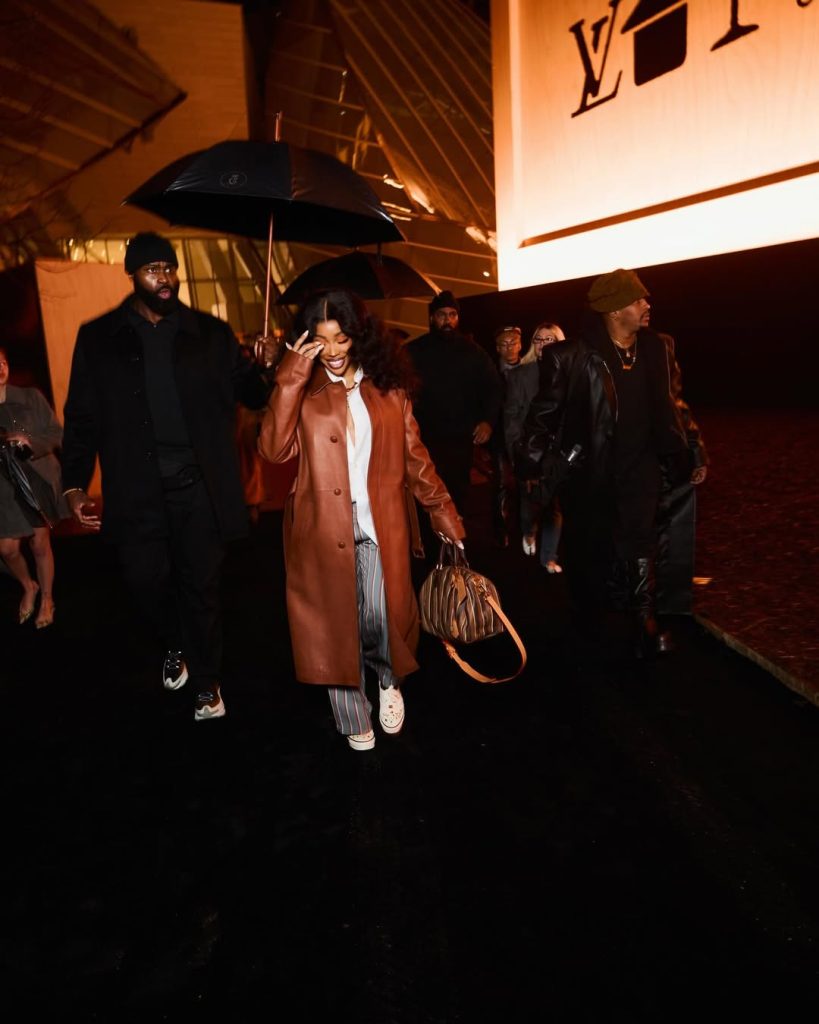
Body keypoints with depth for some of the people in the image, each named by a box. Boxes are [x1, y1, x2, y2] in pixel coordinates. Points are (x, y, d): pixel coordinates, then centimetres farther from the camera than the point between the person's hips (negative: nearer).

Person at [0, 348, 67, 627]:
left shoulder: (31, 397, -3)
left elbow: (56, 434, -1)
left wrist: (31, 442, -20)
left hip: (38, 478, -1)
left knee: (40, 543, 5)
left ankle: (46, 600, 24)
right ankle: (28, 587, 32)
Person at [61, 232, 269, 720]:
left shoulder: (210, 332, 5)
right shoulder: (99, 337, 5)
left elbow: (252, 394, 5)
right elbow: (82, 416, 6)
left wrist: (267, 368, -17)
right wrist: (76, 485, -1)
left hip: (200, 487, -1)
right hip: (138, 491, 1)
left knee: (201, 586, 7)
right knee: (147, 579, 9)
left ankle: (206, 682, 27)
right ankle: (177, 648, 42)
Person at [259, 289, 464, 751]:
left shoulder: (388, 387, 7)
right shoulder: (303, 389, 4)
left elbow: (415, 456, 9)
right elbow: (275, 449, -12)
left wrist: (445, 515, 5)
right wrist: (291, 378, -15)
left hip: (381, 527, 0)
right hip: (325, 528, 0)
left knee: (382, 619, -9)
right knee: (337, 625, 7)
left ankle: (390, 680, 26)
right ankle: (354, 720, 28)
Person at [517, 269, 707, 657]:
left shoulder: (659, 349, 4)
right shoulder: (573, 356, -12)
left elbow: (675, 405, 12)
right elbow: (545, 411, -7)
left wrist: (694, 452, 11)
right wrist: (530, 464, -8)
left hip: (640, 468, 3)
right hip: (589, 471, -2)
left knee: (638, 542, -5)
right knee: (589, 547, 11)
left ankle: (643, 622, 1)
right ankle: (588, 618, 31)